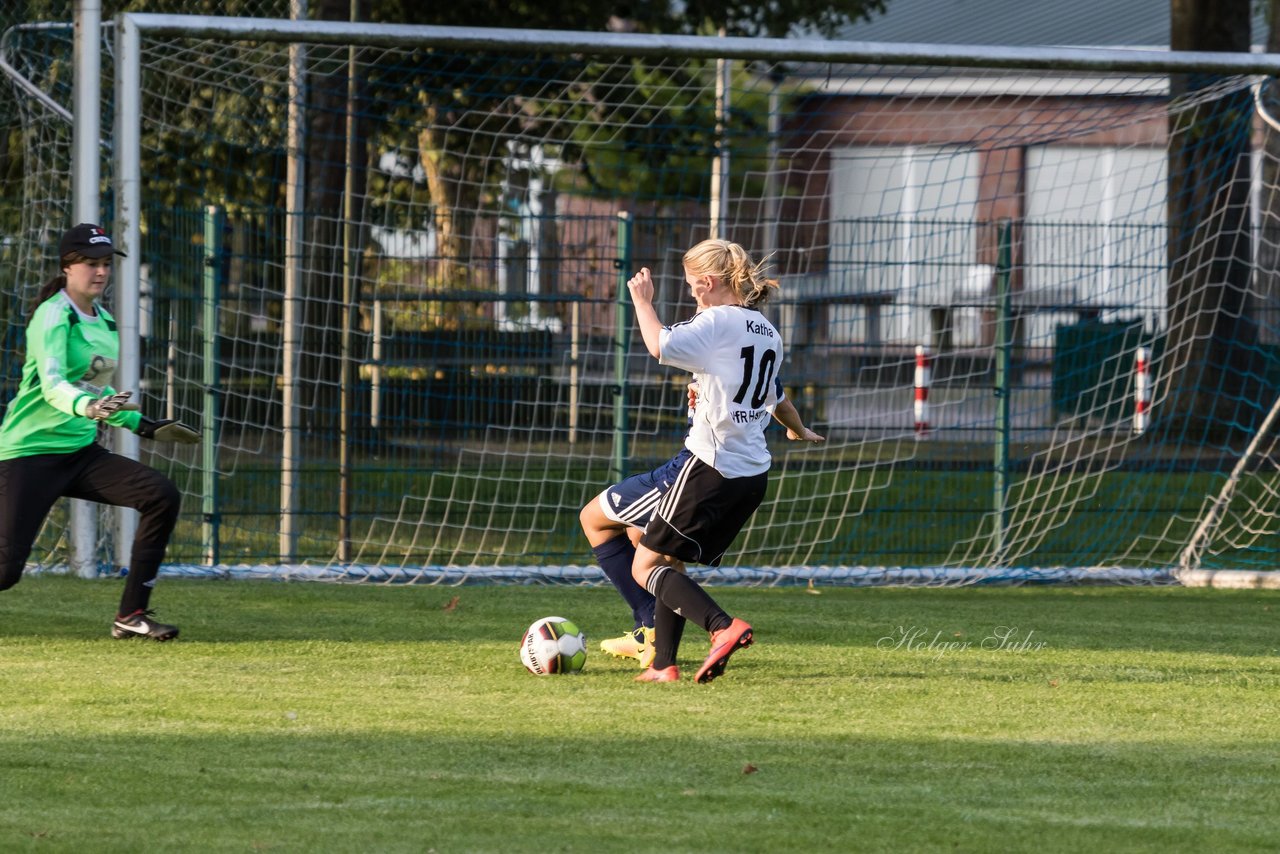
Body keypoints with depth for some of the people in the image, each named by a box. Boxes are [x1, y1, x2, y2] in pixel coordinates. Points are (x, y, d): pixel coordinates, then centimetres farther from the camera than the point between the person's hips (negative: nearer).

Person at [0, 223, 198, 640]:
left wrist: (144, 426, 19)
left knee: (162, 496, -11)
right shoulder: (53, 316, -14)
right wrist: (88, 406, -50)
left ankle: (131, 615, -7)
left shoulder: (102, 319, 12)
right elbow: (52, 385, -30)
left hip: (81, 451, 8)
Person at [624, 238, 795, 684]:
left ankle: (724, 627, -23)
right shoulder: (769, 333, 15)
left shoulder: (718, 322, -12)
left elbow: (659, 345, -25)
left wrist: (642, 299, -11)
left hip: (712, 465, -9)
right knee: (670, 562, 18)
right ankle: (663, 665, 13)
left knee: (646, 567, -5)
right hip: (754, 470, 9)